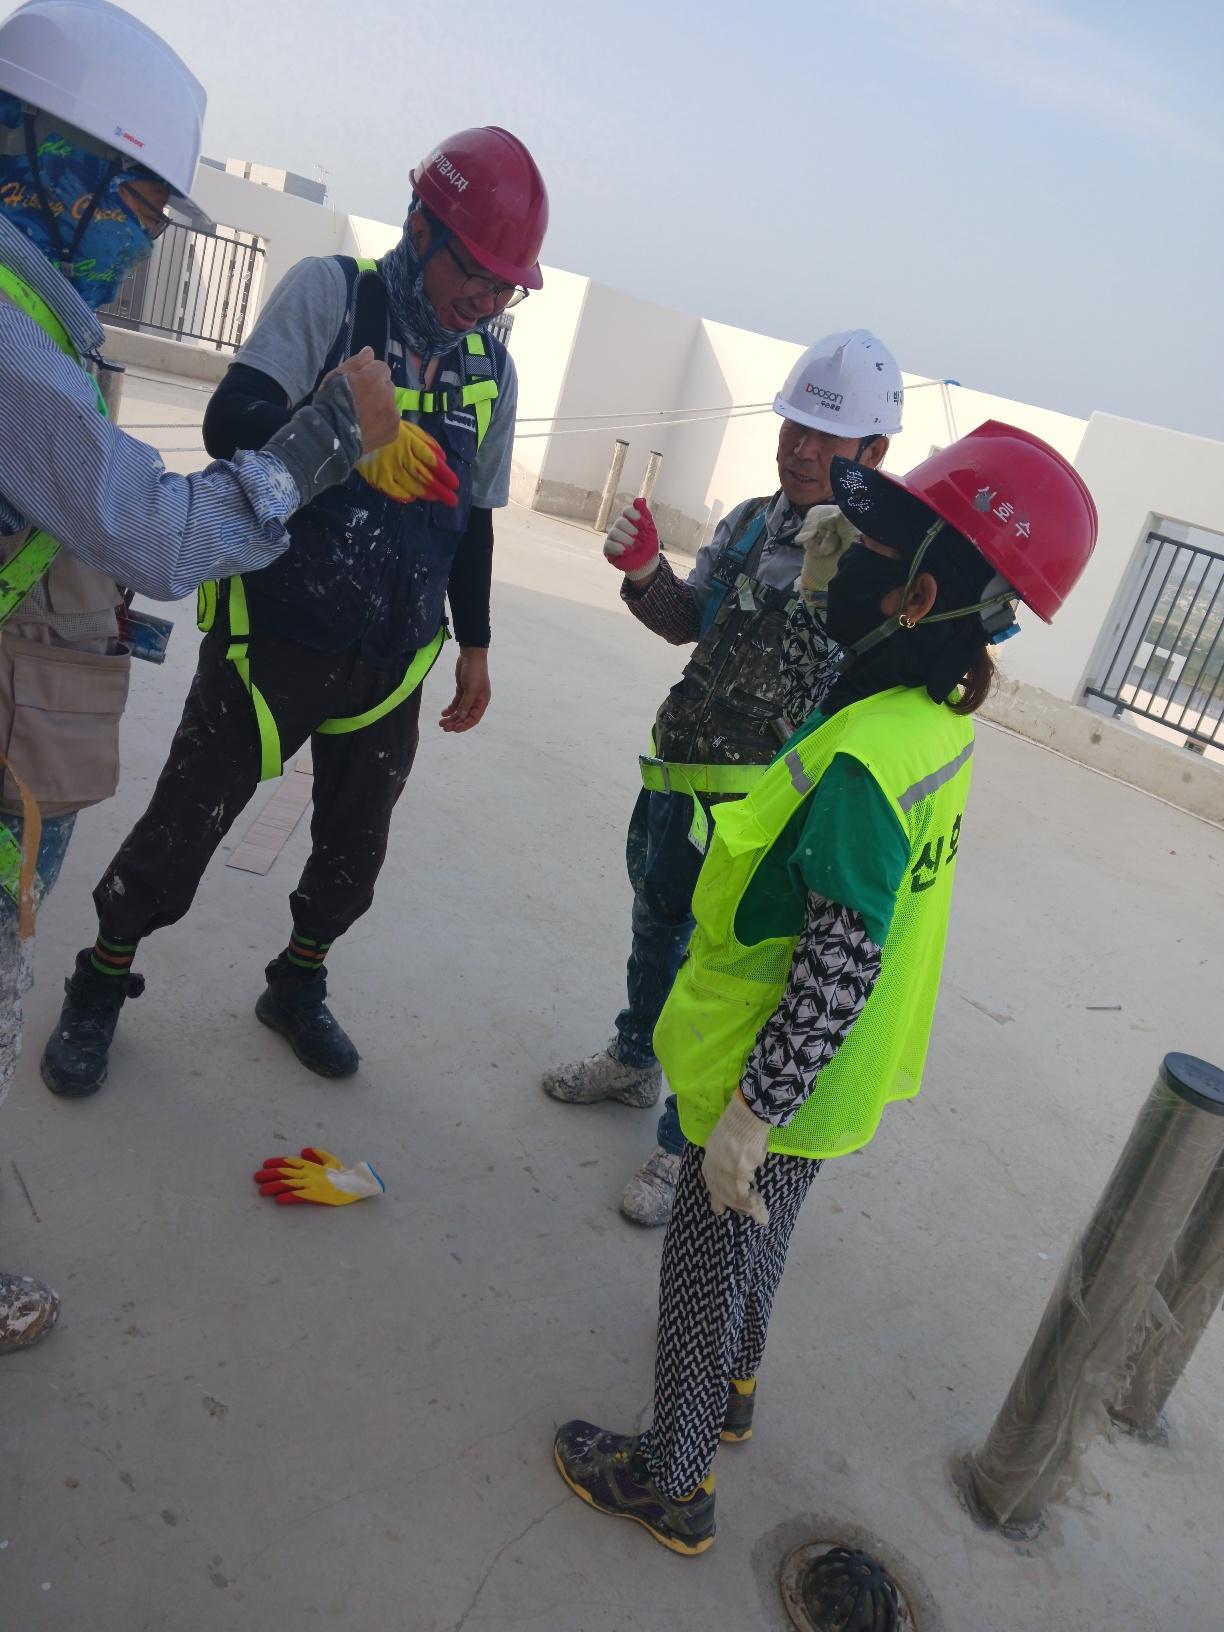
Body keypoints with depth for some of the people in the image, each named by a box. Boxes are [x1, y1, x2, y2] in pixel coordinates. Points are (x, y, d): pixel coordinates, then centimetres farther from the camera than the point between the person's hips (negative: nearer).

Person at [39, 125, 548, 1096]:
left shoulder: (492, 366, 6)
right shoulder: (328, 293, -8)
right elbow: (233, 423, -18)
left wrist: (474, 644, 16)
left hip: (392, 661, 4)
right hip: (273, 635, -4)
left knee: (355, 846, 14)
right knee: (186, 823, 7)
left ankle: (298, 987, 39)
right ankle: (102, 984, 31)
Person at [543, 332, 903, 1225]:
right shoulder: (752, 521, 6)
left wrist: (829, 570, -40)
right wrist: (646, 571, -4)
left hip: (756, 813, -8)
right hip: (678, 774, 8)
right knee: (656, 925, 26)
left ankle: (687, 1148, 26)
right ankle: (635, 1061, 52)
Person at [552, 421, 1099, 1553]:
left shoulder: (863, 757, -32)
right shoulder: (936, 725, -3)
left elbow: (837, 972, -31)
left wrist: (747, 1115, -23)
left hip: (777, 1080, -8)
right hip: (824, 1076, 8)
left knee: (707, 1266, 12)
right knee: (756, 1240, 30)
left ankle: (675, 1482, 34)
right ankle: (733, 1383, 54)